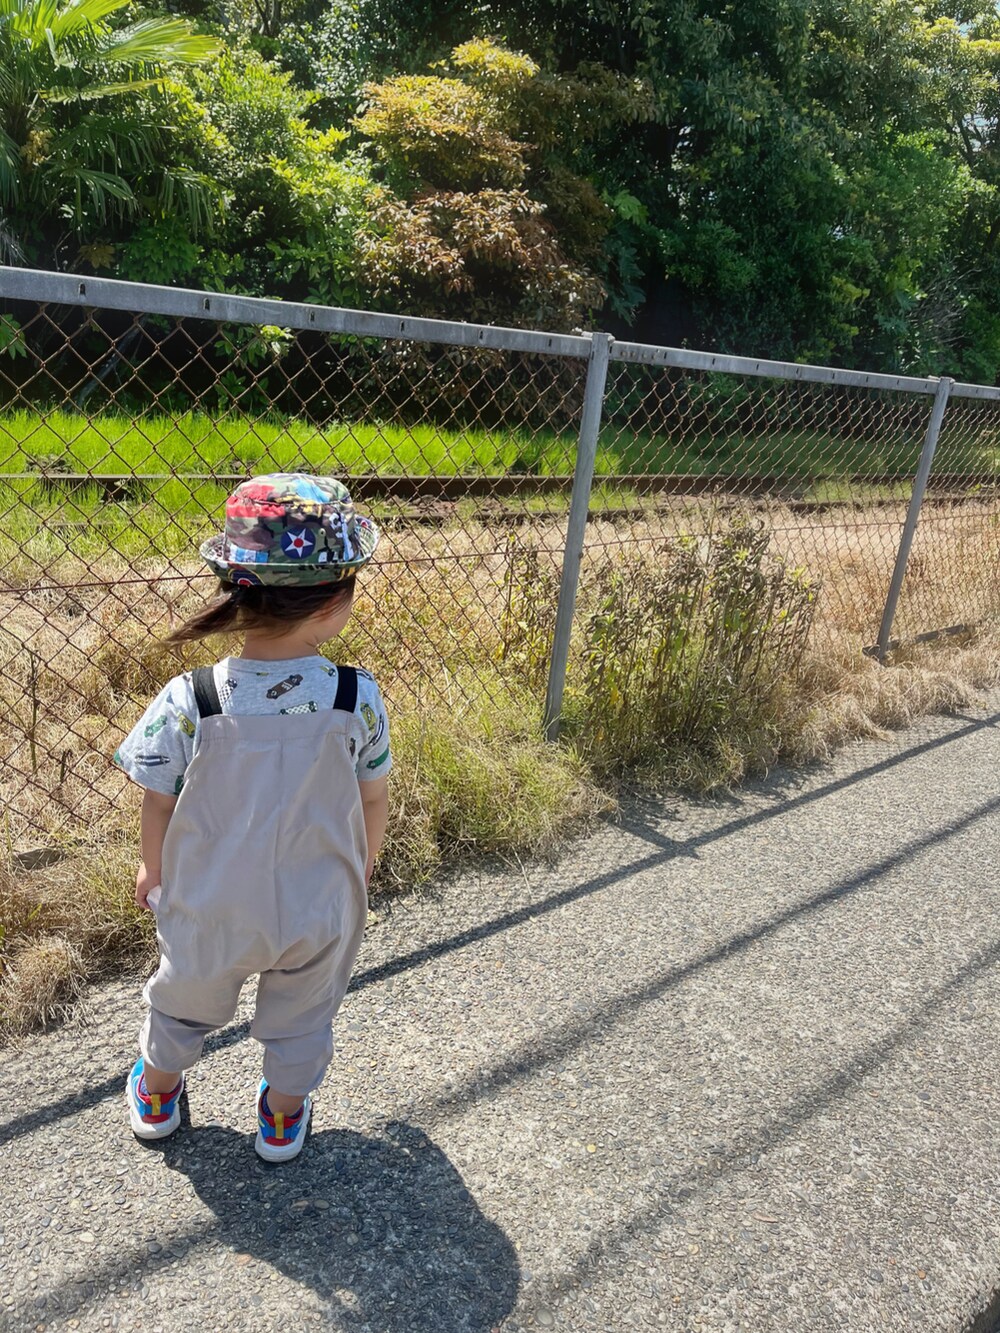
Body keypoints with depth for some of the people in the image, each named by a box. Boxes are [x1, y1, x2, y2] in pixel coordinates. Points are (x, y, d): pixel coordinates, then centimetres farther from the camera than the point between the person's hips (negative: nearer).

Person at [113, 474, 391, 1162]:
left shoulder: (189, 700, -25)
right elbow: (373, 800, -9)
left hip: (209, 911, 1)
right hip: (319, 911, 0)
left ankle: (156, 1096, 56)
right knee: (301, 1020, 27)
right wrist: (363, 863, 11)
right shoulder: (358, 697, -24)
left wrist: (154, 870, 9)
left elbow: (160, 804, -12)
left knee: (183, 1003, 30)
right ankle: (283, 1118, 50)